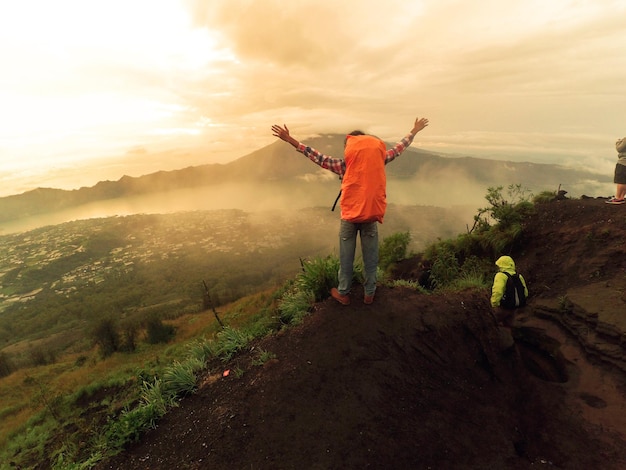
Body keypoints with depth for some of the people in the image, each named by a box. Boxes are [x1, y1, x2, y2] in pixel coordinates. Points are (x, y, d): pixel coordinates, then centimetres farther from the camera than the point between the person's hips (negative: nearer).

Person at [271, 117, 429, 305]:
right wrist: (414, 132, 28)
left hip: (349, 217, -2)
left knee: (346, 258, 12)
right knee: (370, 258, 14)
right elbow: (398, 148, 11)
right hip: (371, 216, 2)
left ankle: (343, 293, 25)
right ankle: (369, 293, 27)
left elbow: (318, 157, -10)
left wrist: (290, 140, -8)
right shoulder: (378, 159, -2)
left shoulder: (344, 165, -8)